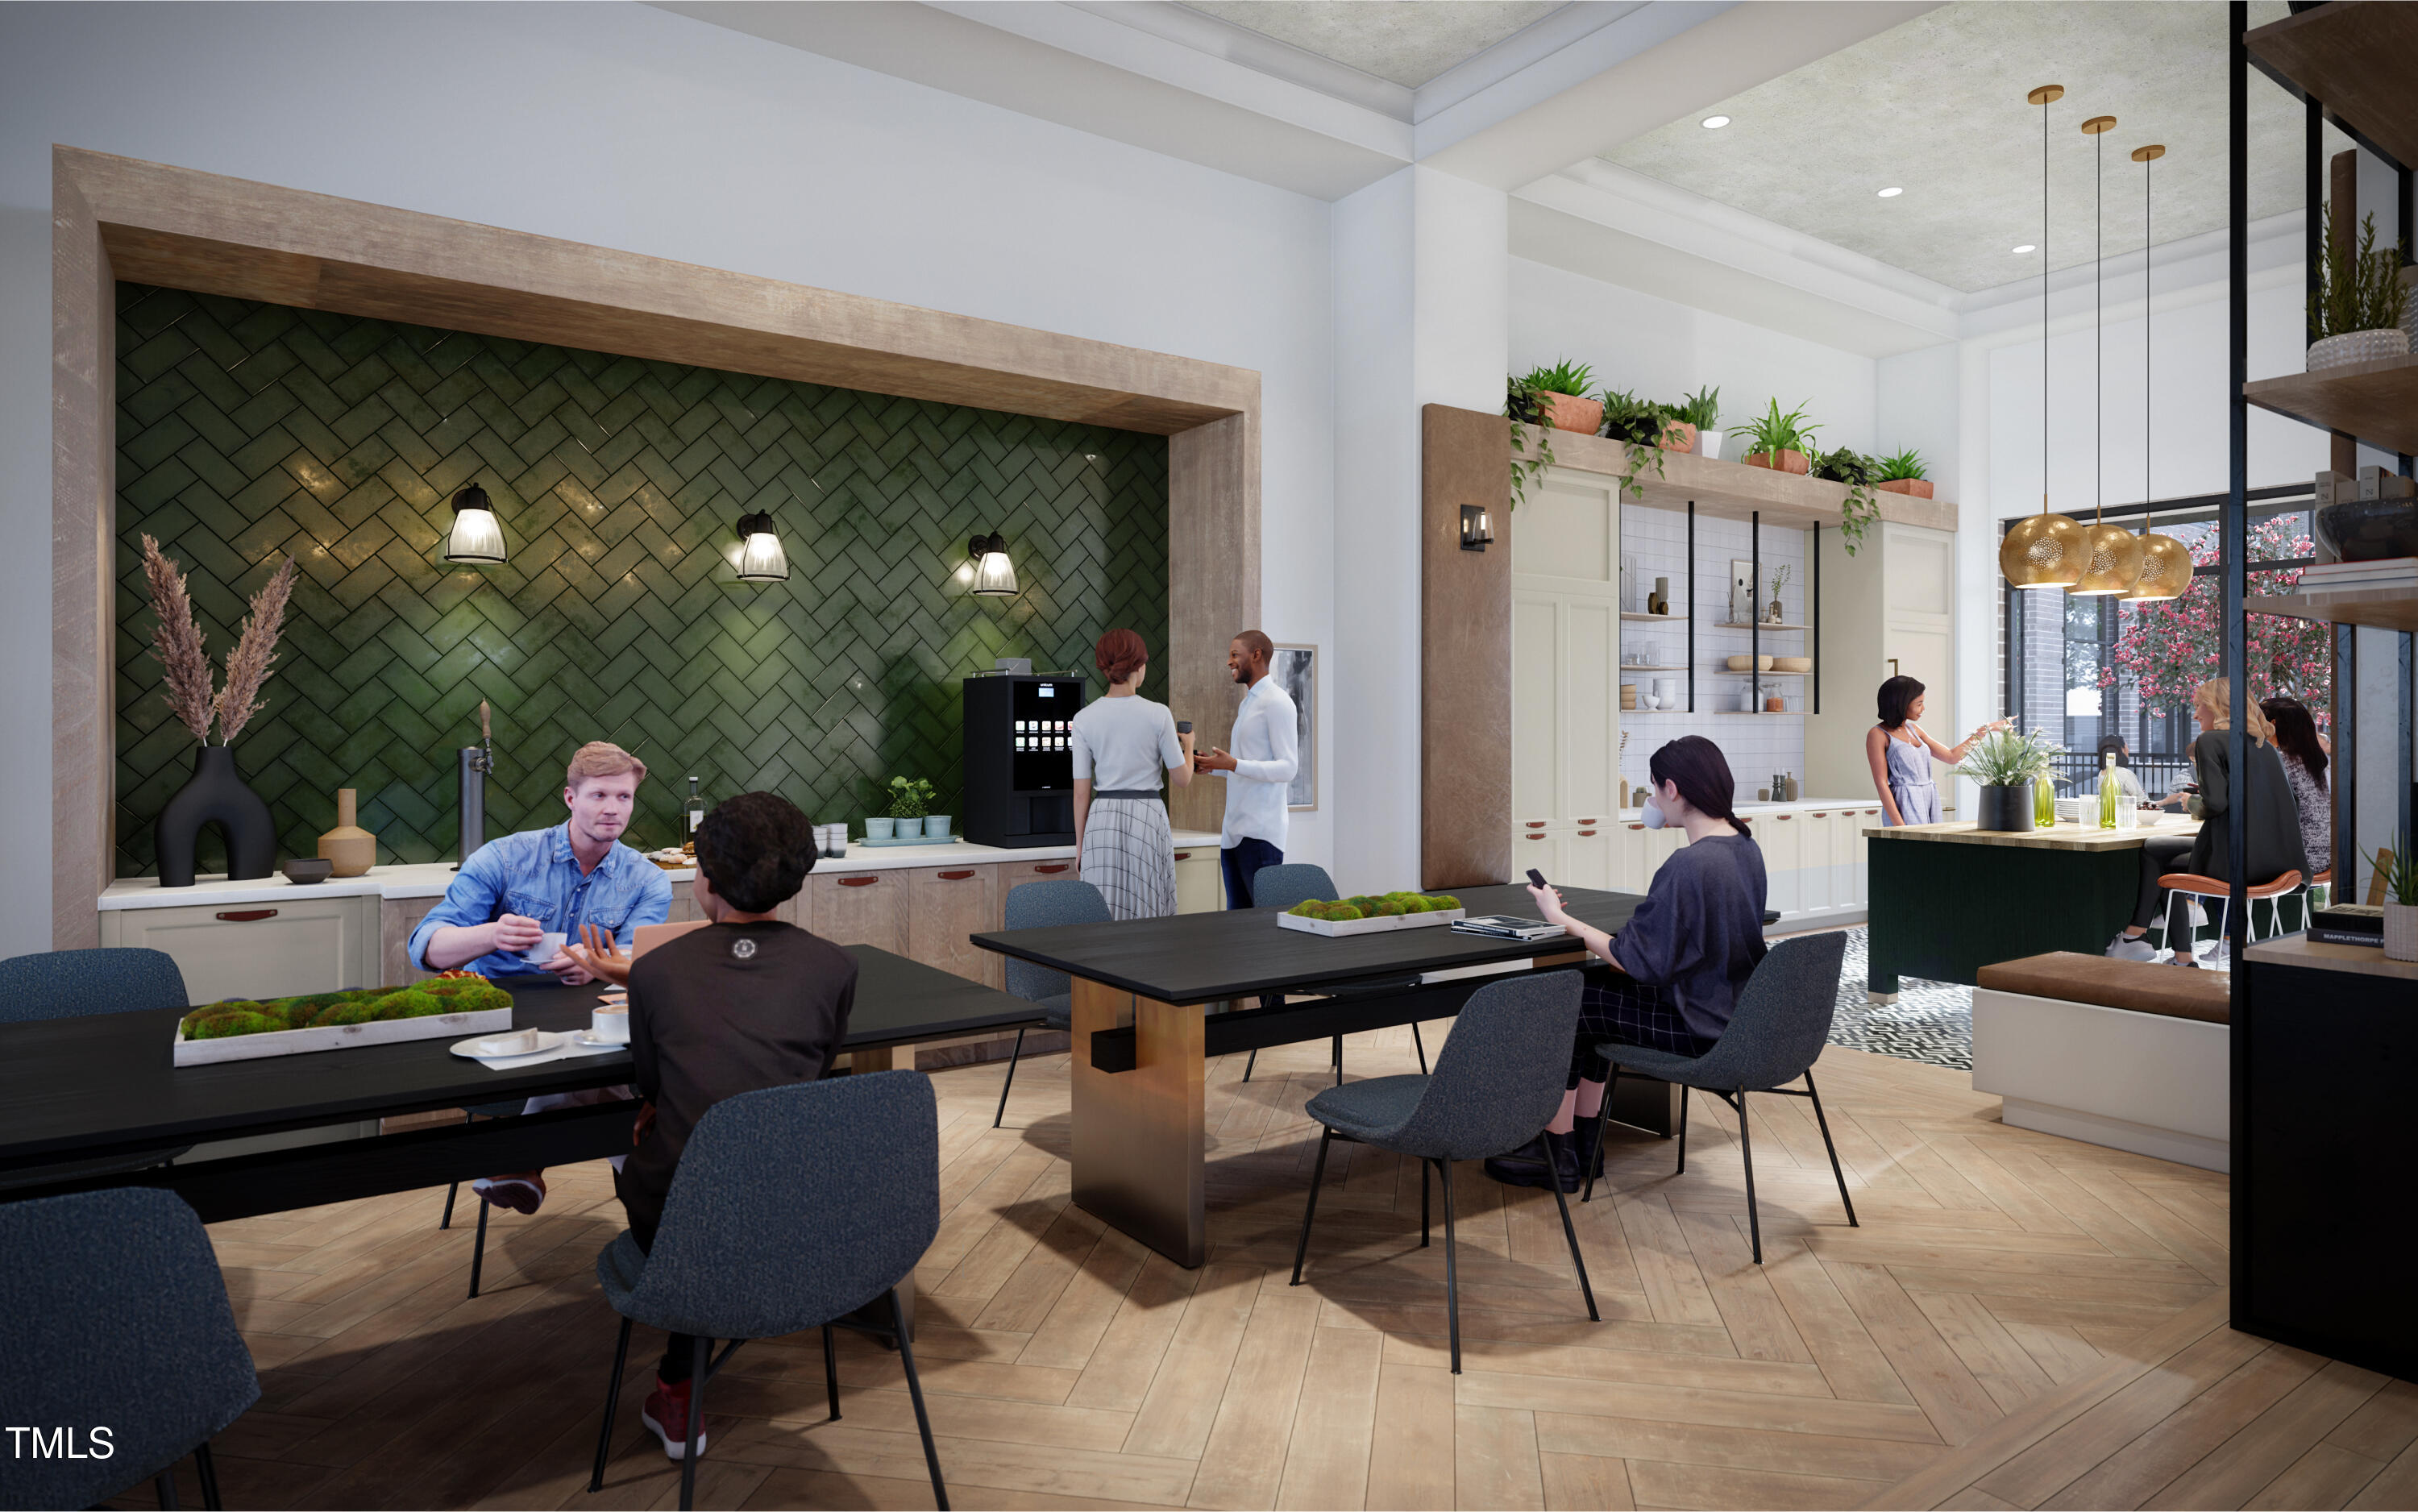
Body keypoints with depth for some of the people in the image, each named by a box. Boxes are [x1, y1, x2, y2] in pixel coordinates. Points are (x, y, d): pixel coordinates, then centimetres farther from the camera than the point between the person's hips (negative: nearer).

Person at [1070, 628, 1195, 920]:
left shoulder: (1085, 719, -1)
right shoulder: (1158, 715, -6)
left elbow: (1082, 791, 1)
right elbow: (1182, 779, 0)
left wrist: (1079, 845, 9)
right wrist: (1188, 745, 20)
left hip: (1102, 820, 2)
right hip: (1147, 818, -2)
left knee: (1104, 918, 5)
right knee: (1149, 916, 4)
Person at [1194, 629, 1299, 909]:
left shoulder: (1277, 702, -8)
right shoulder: (1247, 703, 21)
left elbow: (1288, 768, -16)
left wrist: (1233, 764, -23)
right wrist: (1215, 766, 11)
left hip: (1259, 833, -9)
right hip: (1233, 832, 9)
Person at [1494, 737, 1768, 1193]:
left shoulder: (1688, 865, -26)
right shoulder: (1746, 847, 3)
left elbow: (1634, 960, -21)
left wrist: (1561, 919, -12)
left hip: (1700, 1027, -9)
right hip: (1734, 1013, 9)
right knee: (1594, 985, 20)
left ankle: (1557, 1157, 15)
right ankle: (1585, 1142, 27)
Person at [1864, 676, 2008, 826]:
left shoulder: (1913, 730, 16)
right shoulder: (1878, 735, -7)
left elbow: (1951, 756, 21)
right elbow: (1881, 783, -12)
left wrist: (1986, 729, 19)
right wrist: (1899, 825, -17)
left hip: (1930, 803, 7)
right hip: (1905, 808, -7)